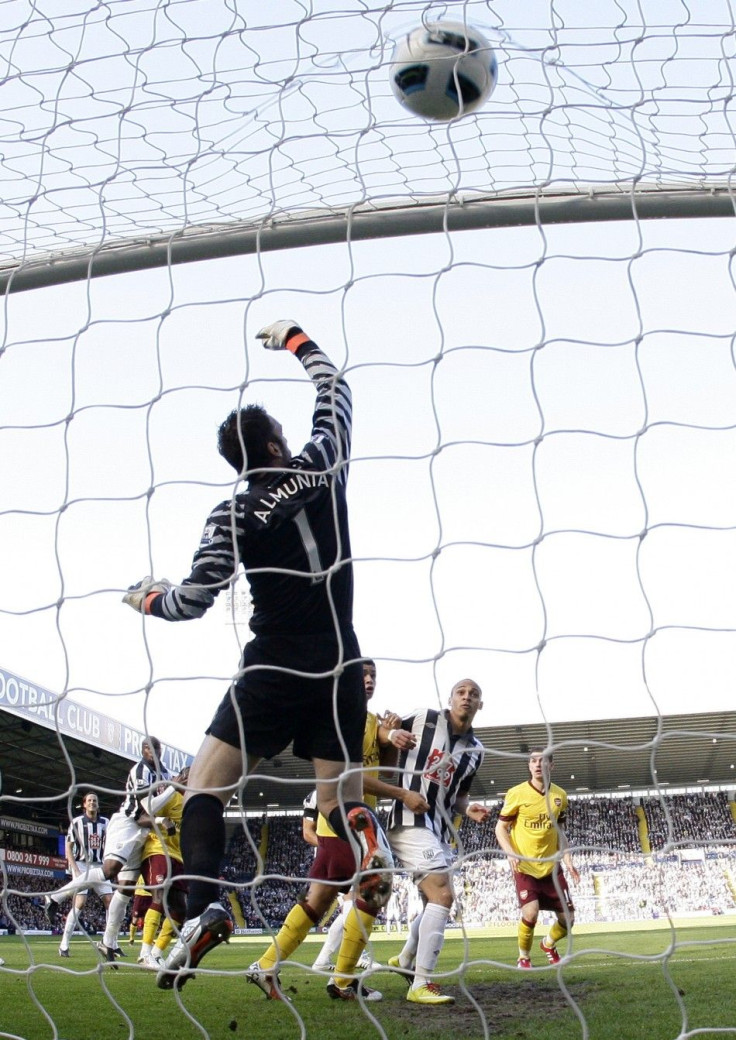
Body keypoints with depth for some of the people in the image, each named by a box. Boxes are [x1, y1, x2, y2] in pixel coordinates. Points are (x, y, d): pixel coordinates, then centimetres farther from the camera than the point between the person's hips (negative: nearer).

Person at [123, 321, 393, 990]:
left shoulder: (233, 515, -4)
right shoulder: (323, 467, 3)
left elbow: (196, 598, -7)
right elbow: (335, 389, 19)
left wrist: (148, 598, 14)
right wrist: (295, 339, 33)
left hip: (273, 670, -3)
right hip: (339, 668, 4)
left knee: (206, 784, 5)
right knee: (341, 794, 12)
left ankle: (204, 906, -14)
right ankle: (374, 858, -20)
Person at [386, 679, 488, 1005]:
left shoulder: (475, 750, 12)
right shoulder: (422, 719, -5)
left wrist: (468, 809, 0)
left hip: (439, 831, 8)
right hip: (409, 821, -8)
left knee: (436, 902, 19)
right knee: (443, 895, -18)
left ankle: (404, 962, 43)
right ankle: (421, 984, -12)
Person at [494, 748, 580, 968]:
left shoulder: (560, 795, 2)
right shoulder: (516, 793, -11)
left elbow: (559, 832, 13)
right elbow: (500, 828, -5)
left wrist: (567, 860, 1)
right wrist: (511, 853, -22)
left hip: (551, 867, 4)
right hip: (525, 867, -4)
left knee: (568, 918, 4)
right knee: (530, 914, -21)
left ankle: (549, 945, 38)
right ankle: (523, 957, 8)